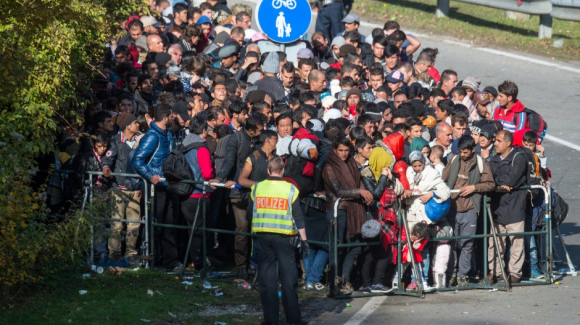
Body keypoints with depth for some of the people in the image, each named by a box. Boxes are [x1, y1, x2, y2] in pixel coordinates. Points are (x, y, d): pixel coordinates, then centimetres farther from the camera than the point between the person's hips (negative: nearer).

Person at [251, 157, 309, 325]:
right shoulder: (290, 189, -3)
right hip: (284, 236, -2)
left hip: (263, 235, 2)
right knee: (289, 277, 3)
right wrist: (304, 240, 1)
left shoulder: (257, 188, 5)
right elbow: (298, 217, -3)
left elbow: (251, 213, 11)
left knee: (266, 278, 5)